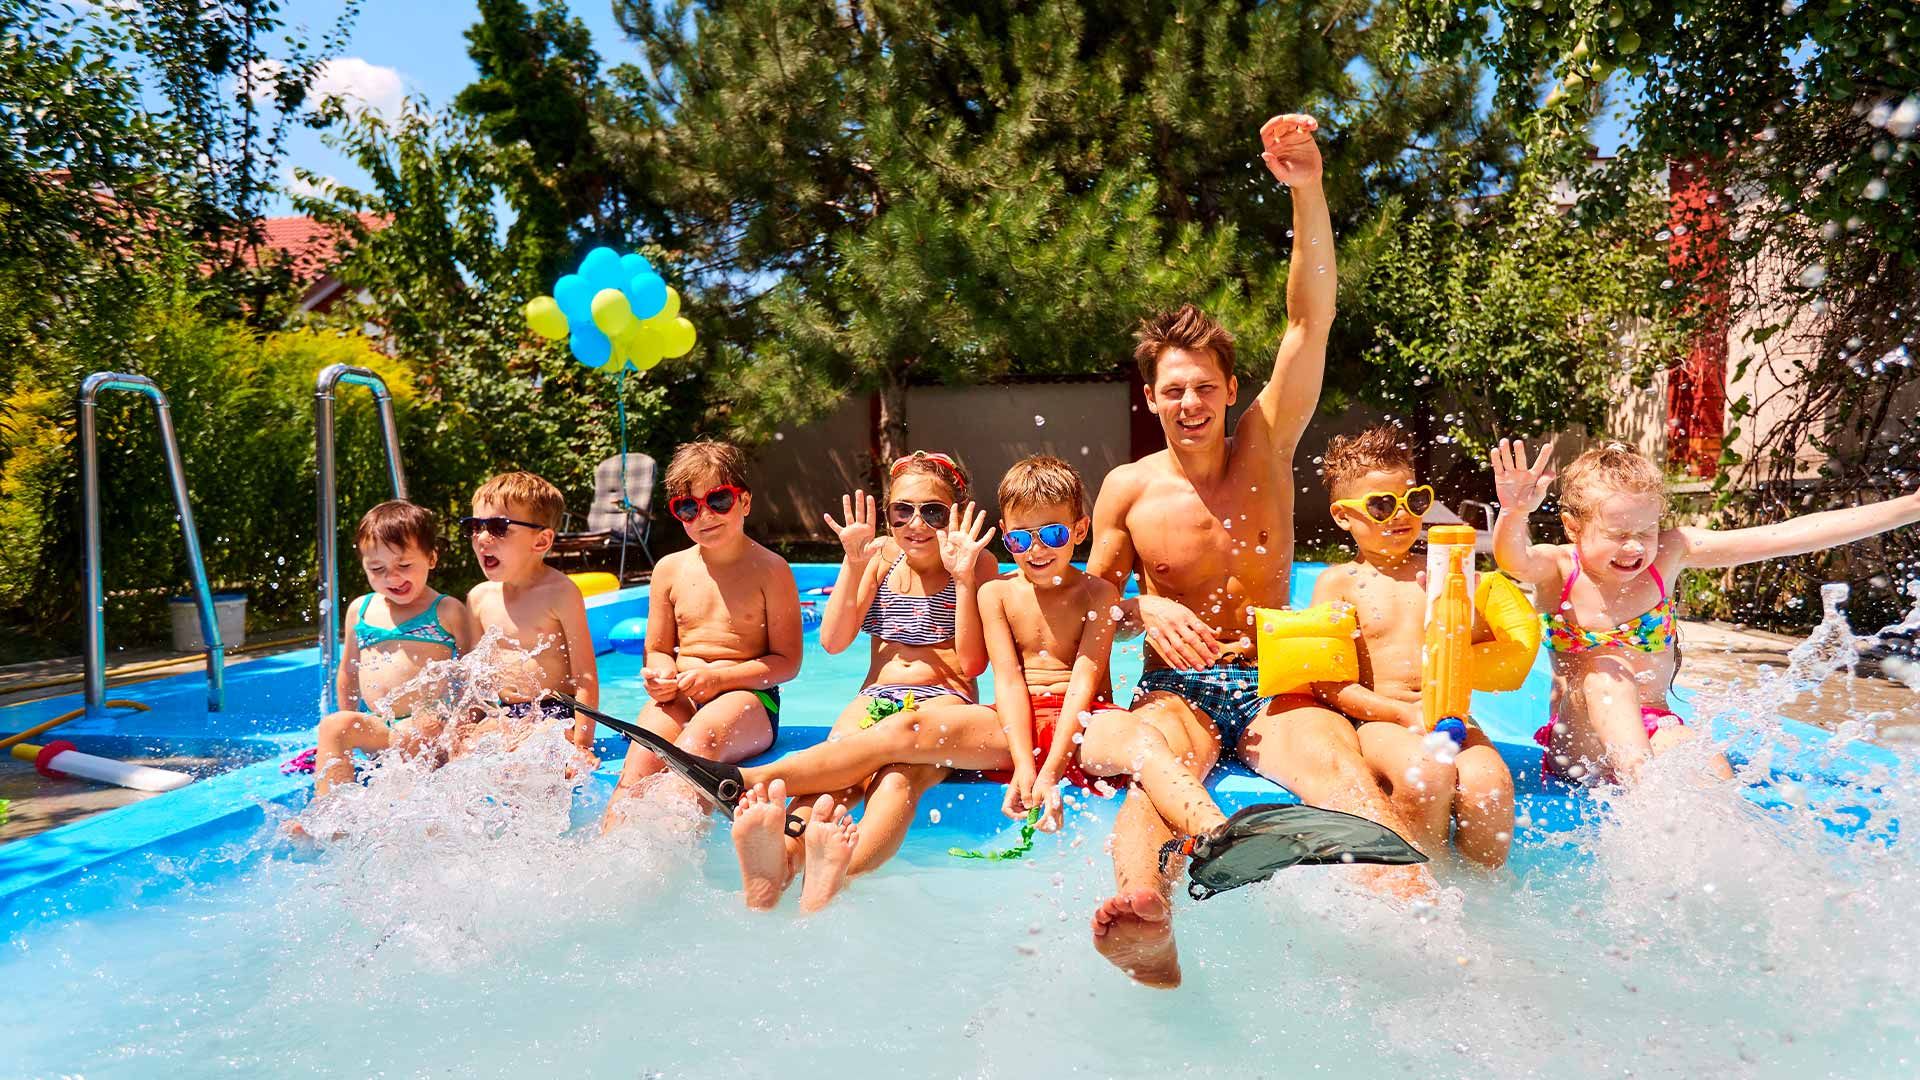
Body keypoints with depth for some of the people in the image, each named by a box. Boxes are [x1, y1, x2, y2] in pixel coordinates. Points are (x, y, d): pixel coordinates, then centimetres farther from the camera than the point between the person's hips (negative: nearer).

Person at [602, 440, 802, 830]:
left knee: (702, 735, -37)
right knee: (640, 758, -28)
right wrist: (661, 675, -6)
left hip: (748, 697, -4)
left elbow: (787, 661, -2)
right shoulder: (670, 569, 12)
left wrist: (718, 676, -15)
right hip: (680, 699, 4)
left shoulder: (770, 569, 0)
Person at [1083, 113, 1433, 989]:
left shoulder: (1264, 450, 4)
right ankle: (1145, 920, -61)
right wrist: (1144, 610, -12)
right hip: (1175, 685, -1)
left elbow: (1311, 321, -7)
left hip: (1271, 684, 1)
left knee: (1335, 758, -31)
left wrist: (1307, 192, -18)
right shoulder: (1128, 488, 4)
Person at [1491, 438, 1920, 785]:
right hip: (1578, 740, -1)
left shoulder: (1667, 554, -3)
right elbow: (1513, 559, -33)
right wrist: (1514, 513, -57)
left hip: (1651, 732, 2)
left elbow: (1786, 536, -8)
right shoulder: (1557, 568, -9)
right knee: (1604, 669, -32)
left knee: (1710, 767, -31)